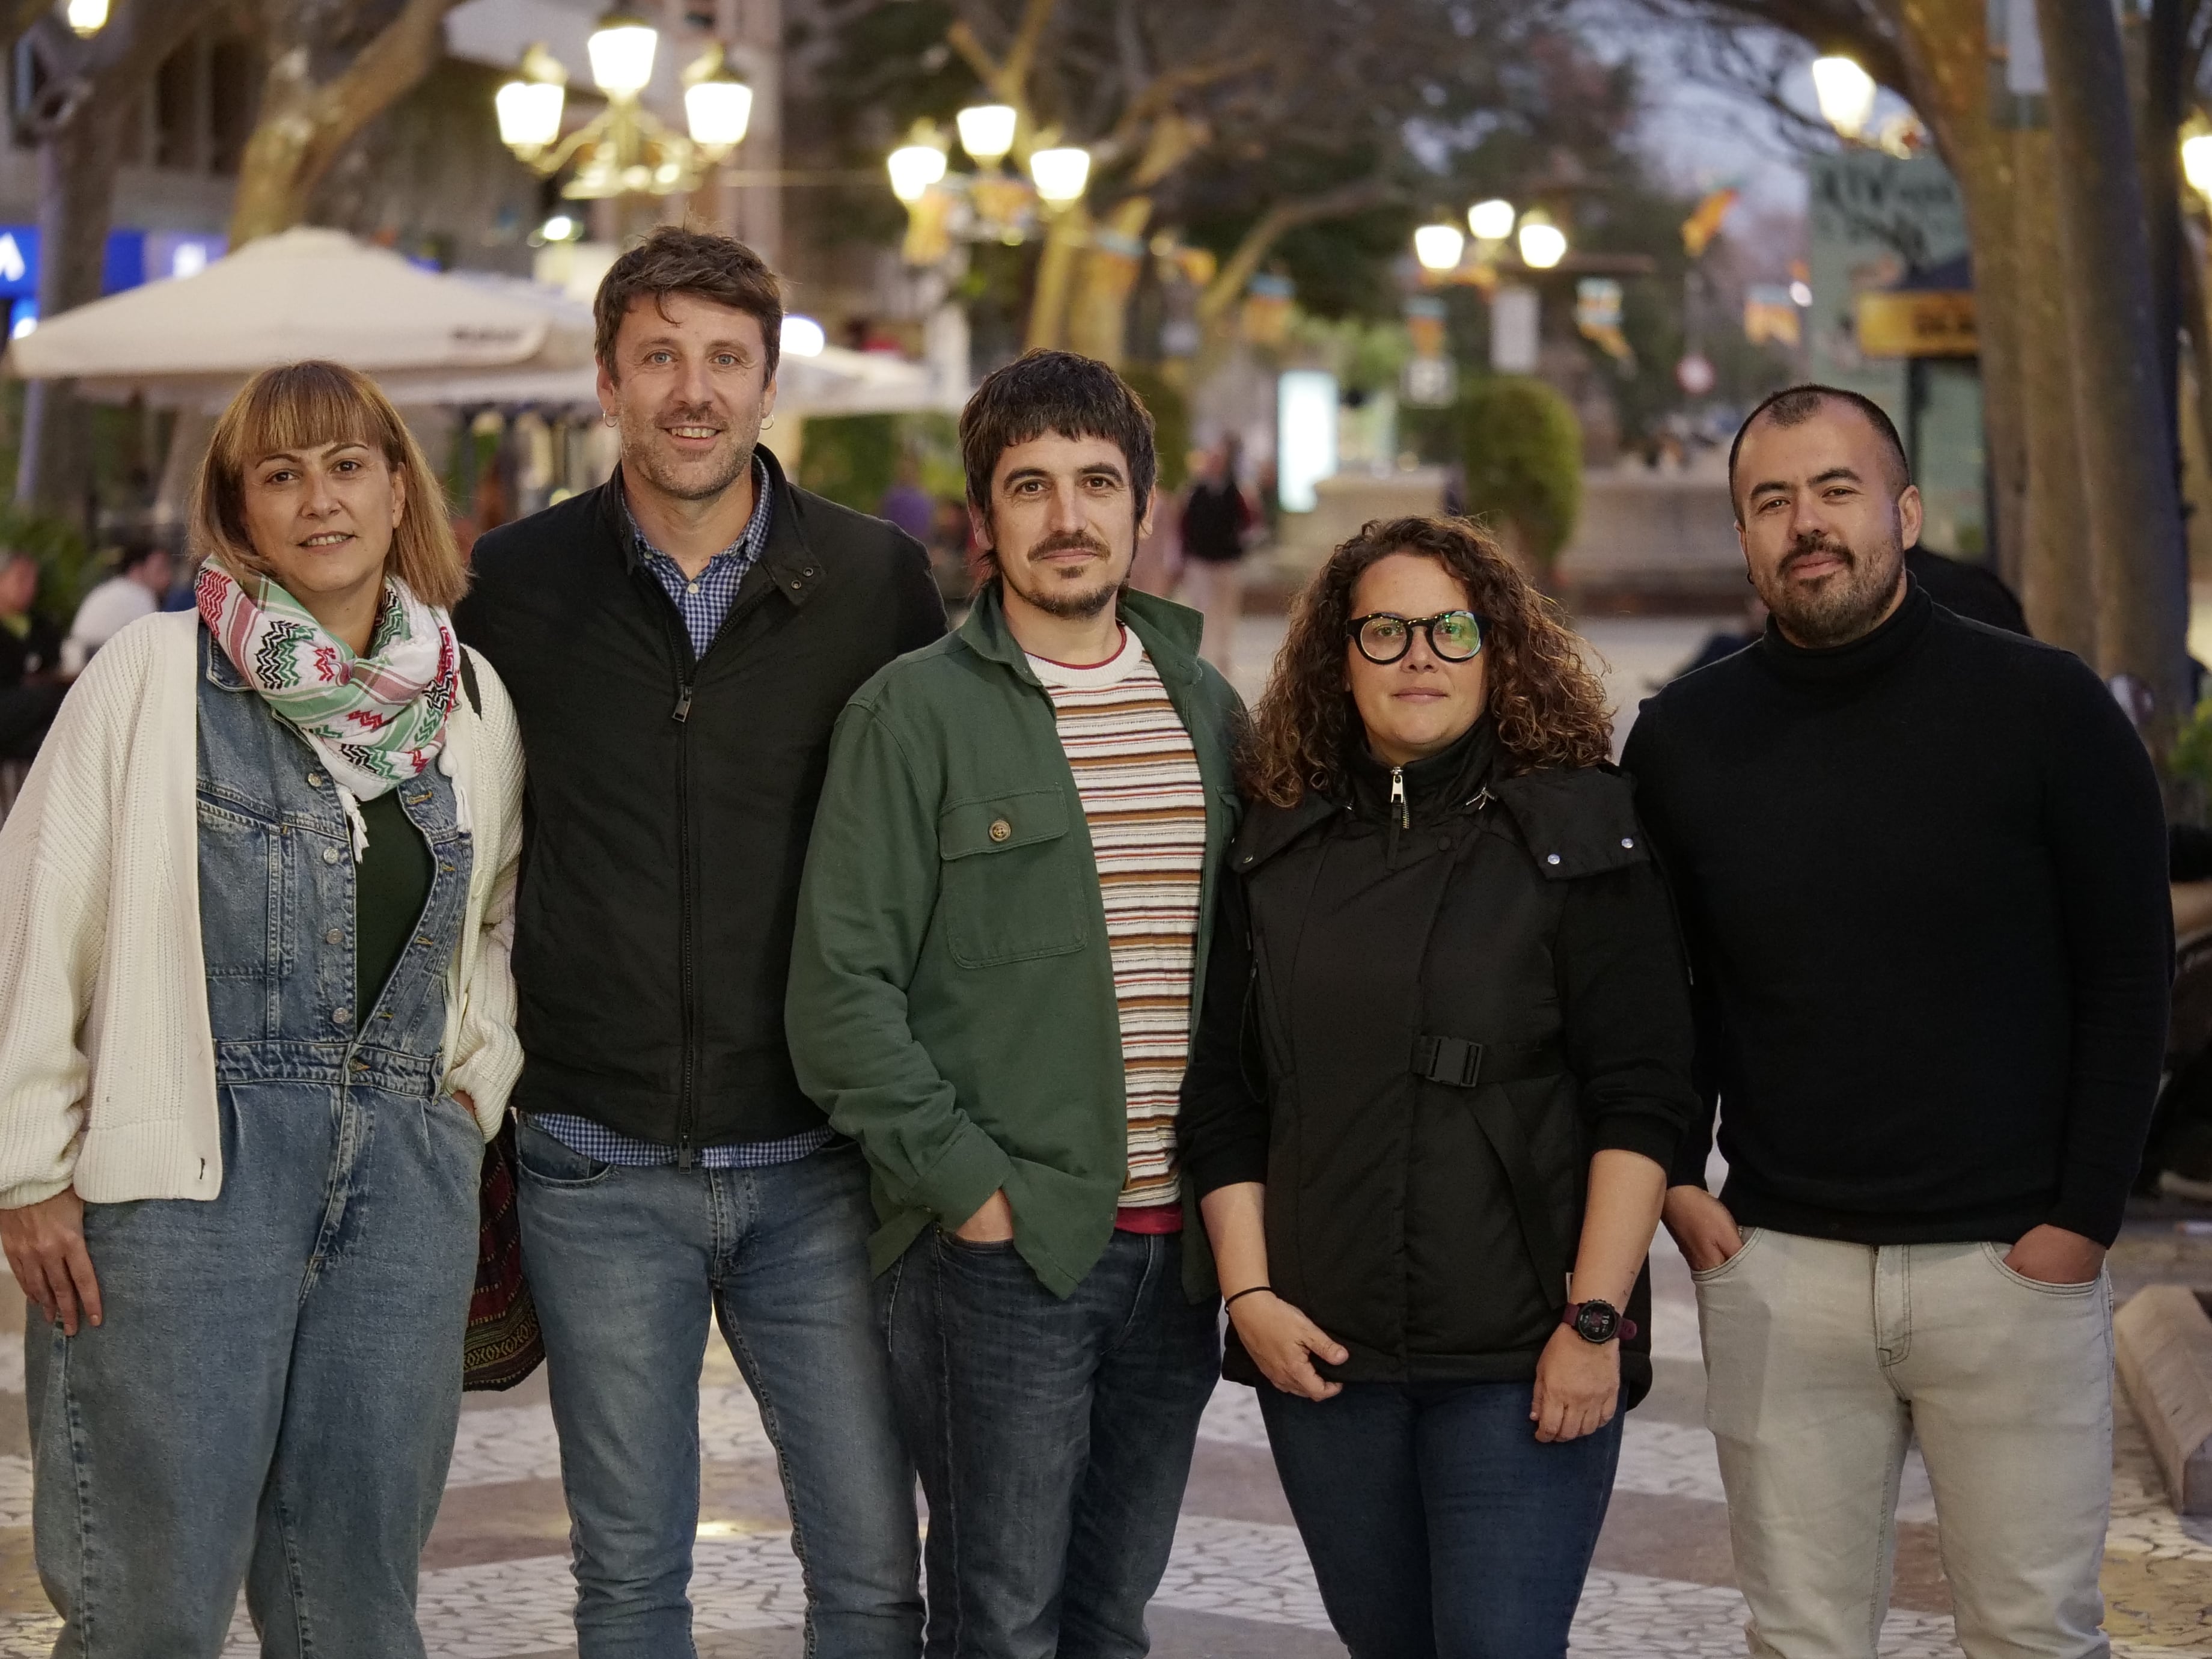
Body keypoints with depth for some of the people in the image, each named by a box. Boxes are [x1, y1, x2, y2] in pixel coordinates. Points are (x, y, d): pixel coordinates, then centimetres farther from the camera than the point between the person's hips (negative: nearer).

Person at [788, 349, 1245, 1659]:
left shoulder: (1209, 706, 11)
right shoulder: (920, 709, -4)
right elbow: (843, 985, -8)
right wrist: (964, 1183, -13)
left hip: (1174, 1243, 5)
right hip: (999, 1244, -5)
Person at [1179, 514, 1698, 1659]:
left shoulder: (1578, 830, -1)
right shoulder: (1277, 849, 11)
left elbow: (1640, 1098, -7)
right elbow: (1223, 1102, 11)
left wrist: (1594, 1319, -13)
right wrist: (1248, 1294, 1)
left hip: (1524, 1358, -4)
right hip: (1319, 1351, 4)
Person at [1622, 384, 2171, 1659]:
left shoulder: (2045, 707, -3)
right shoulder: (1686, 738, 6)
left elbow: (2129, 978, -2)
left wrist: (2084, 1217, -7)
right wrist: (1675, 1179, 4)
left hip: (2013, 1262, -2)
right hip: (1776, 1266, 2)